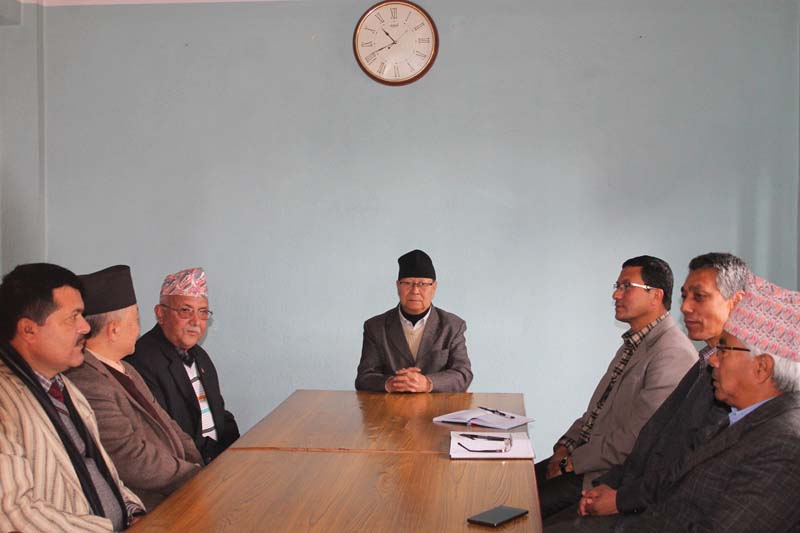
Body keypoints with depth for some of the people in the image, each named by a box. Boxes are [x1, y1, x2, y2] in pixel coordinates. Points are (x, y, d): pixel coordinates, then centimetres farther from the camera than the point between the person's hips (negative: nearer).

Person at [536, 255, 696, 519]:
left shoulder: (672, 353, -19)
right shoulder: (634, 344, 16)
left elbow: (637, 438, -23)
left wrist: (572, 462, -15)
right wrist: (566, 447, 4)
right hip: (589, 456, 9)